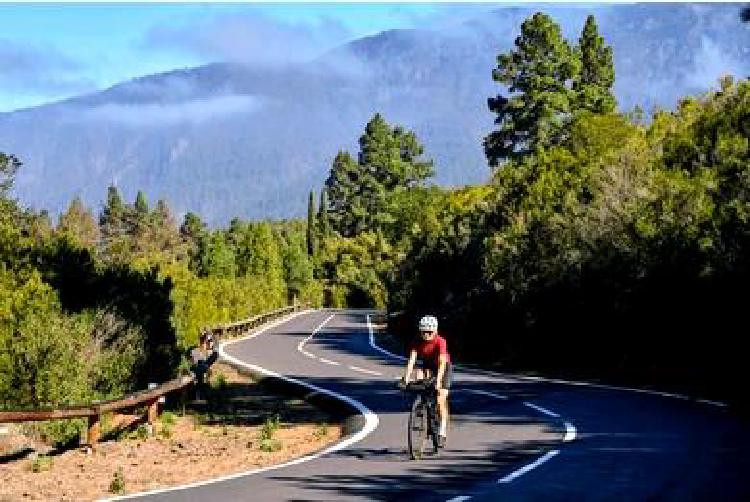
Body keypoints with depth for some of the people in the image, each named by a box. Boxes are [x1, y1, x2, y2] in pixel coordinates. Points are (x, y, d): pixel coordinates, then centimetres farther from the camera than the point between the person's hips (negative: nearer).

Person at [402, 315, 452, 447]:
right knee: (419, 374, -30)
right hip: (427, 367, 4)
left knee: (441, 401, -13)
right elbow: (412, 359, -27)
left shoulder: (440, 342, -29)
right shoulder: (418, 342, -19)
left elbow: (442, 362, -38)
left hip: (444, 368, -4)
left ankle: (442, 432, -6)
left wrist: (438, 380, -50)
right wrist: (407, 377, -41)